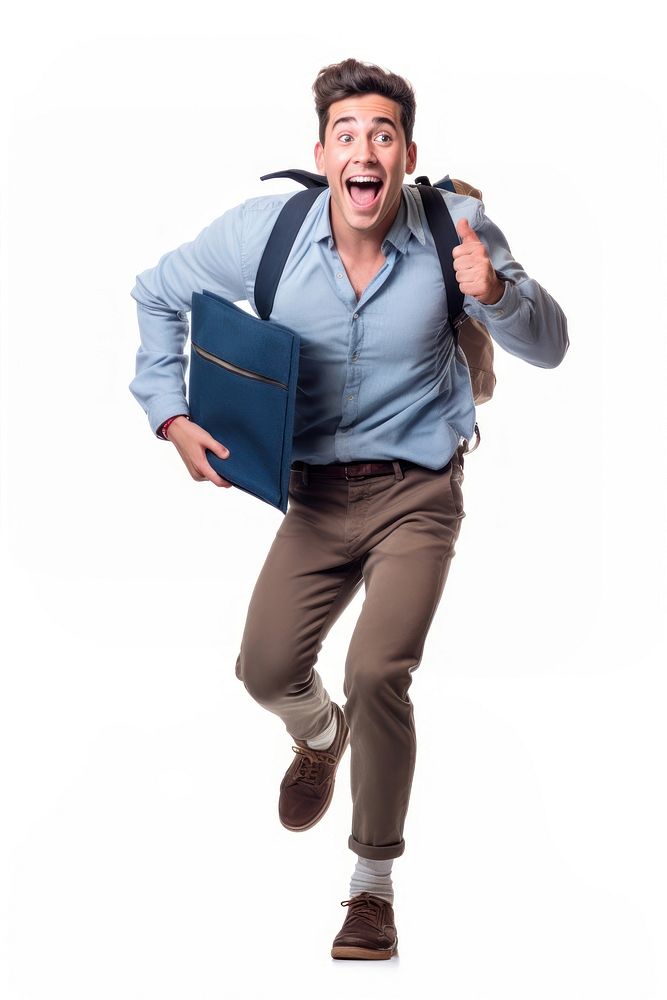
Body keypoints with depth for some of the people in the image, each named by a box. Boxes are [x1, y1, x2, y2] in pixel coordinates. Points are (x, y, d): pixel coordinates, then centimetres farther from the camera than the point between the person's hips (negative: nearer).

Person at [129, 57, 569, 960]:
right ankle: (320, 733, 47)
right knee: (266, 669, 6)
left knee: (376, 672, -17)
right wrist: (171, 416, -3)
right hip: (319, 488, 3)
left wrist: (497, 293, -32)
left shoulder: (455, 229, -15)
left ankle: (374, 885, 2)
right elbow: (159, 294, 5)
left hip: (419, 492, -3)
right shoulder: (266, 229, -12)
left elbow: (549, 347, -10)